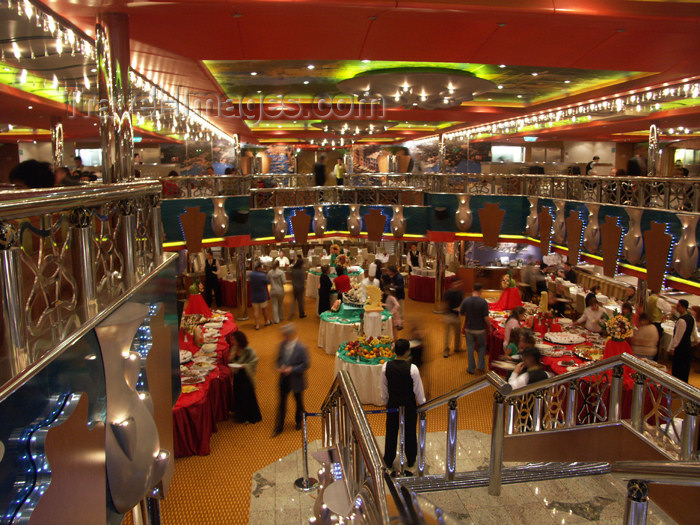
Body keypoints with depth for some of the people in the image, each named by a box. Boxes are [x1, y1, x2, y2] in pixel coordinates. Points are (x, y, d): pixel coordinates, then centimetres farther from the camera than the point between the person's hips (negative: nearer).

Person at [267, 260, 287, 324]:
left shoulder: (269, 272, -4)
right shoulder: (281, 272, -13)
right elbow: (284, 282, -15)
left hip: (273, 291, 1)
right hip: (280, 290, -1)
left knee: (274, 305, 5)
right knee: (280, 304, 18)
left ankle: (276, 320, 5)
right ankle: (281, 317, 33)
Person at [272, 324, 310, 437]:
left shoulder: (301, 348, -22)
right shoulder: (282, 344, -6)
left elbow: (305, 365, -18)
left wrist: (291, 369, -23)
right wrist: (280, 367, -11)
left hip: (296, 380, -4)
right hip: (284, 379, 4)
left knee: (299, 402, 18)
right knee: (282, 402, 10)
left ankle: (299, 421, 43)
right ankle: (279, 427, 23)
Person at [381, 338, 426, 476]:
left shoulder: (386, 367, -13)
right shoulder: (412, 368, -23)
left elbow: (384, 388, 0)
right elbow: (418, 390, -12)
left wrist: (386, 401, 16)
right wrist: (422, 404, 3)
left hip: (393, 403, 2)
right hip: (409, 405, -2)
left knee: (391, 432, 17)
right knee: (410, 432, 17)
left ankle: (389, 461, 32)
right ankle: (410, 460, 34)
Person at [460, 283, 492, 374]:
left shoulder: (465, 301, -10)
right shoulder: (483, 302, -17)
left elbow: (461, 314, -2)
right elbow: (486, 318, -16)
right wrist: (489, 327, 0)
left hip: (469, 328, 2)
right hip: (480, 329, -1)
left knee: (470, 348, 12)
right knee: (481, 346, 21)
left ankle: (471, 368, 16)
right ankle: (481, 366, 18)